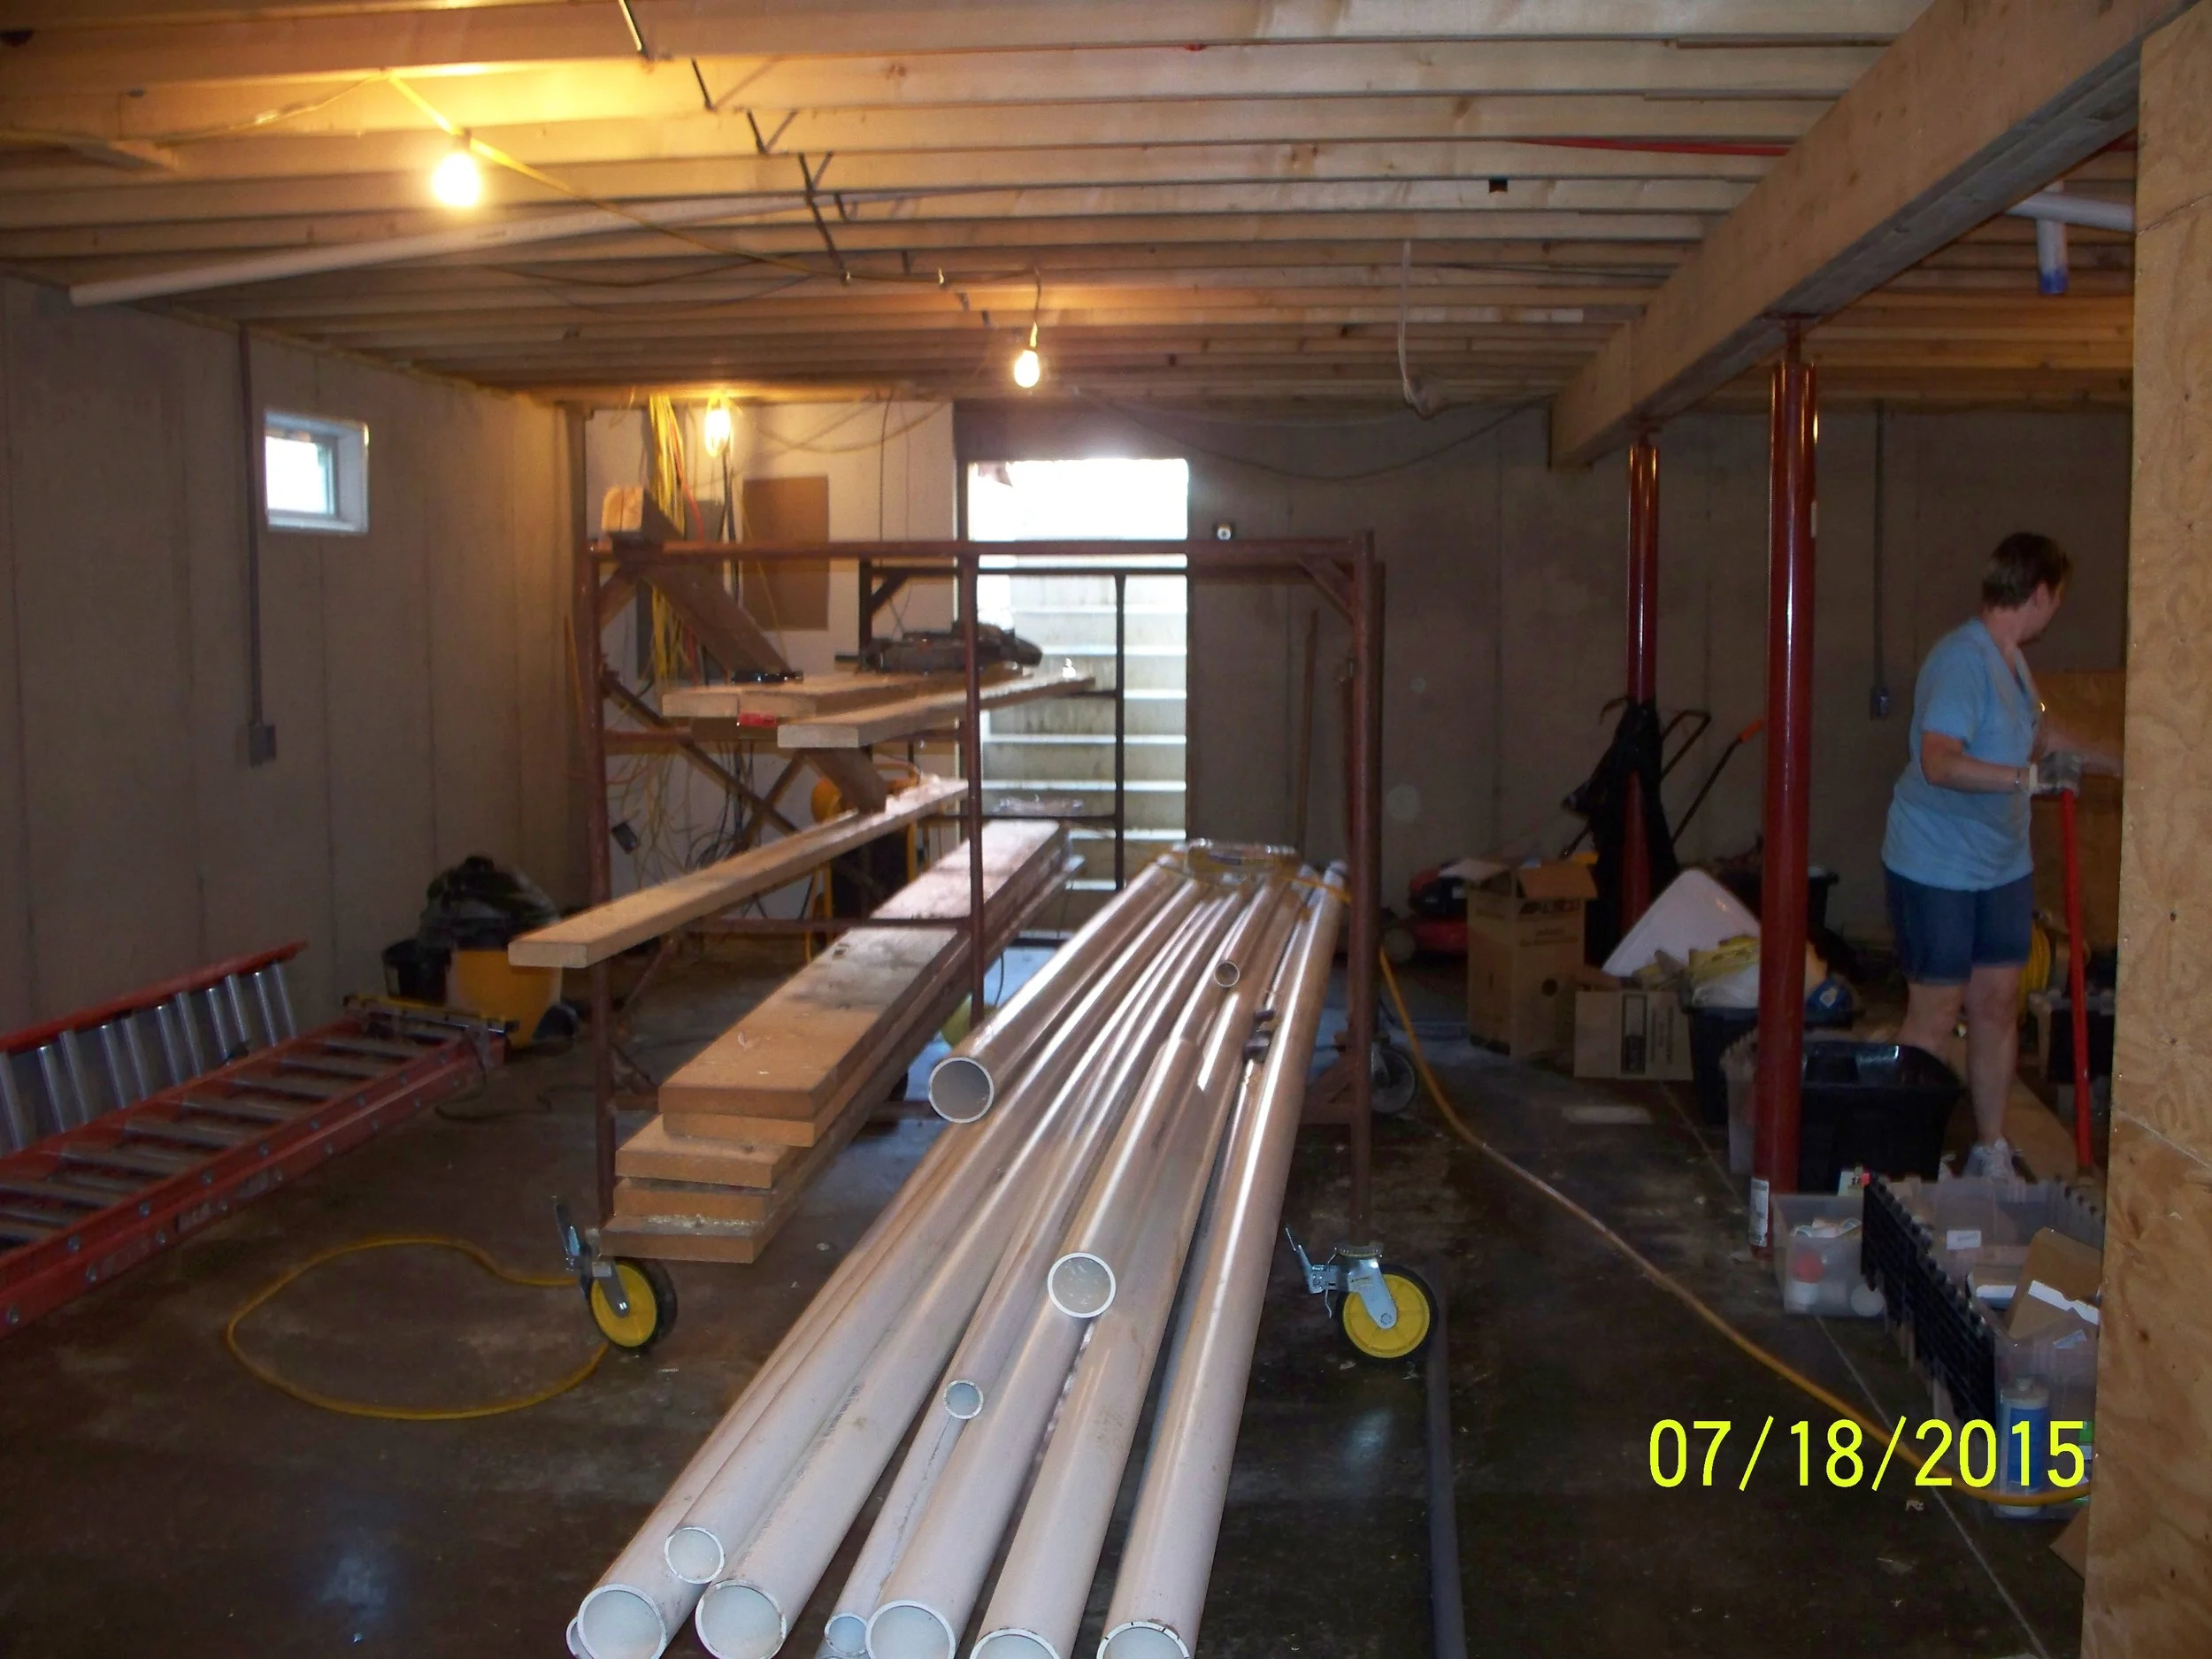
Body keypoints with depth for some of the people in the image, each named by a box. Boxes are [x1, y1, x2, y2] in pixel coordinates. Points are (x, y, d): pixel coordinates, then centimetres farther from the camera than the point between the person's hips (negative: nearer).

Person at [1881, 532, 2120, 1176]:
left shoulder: (2011, 660, 12)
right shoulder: (1962, 659, -20)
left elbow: (2041, 731, 30)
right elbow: (1939, 762, -31)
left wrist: (2116, 762, 37)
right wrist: (2028, 777, -38)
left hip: (2004, 866, 9)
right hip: (1937, 871, -9)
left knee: (1999, 1004, 12)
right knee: (1935, 1016, -2)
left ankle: (1991, 1151, 23)